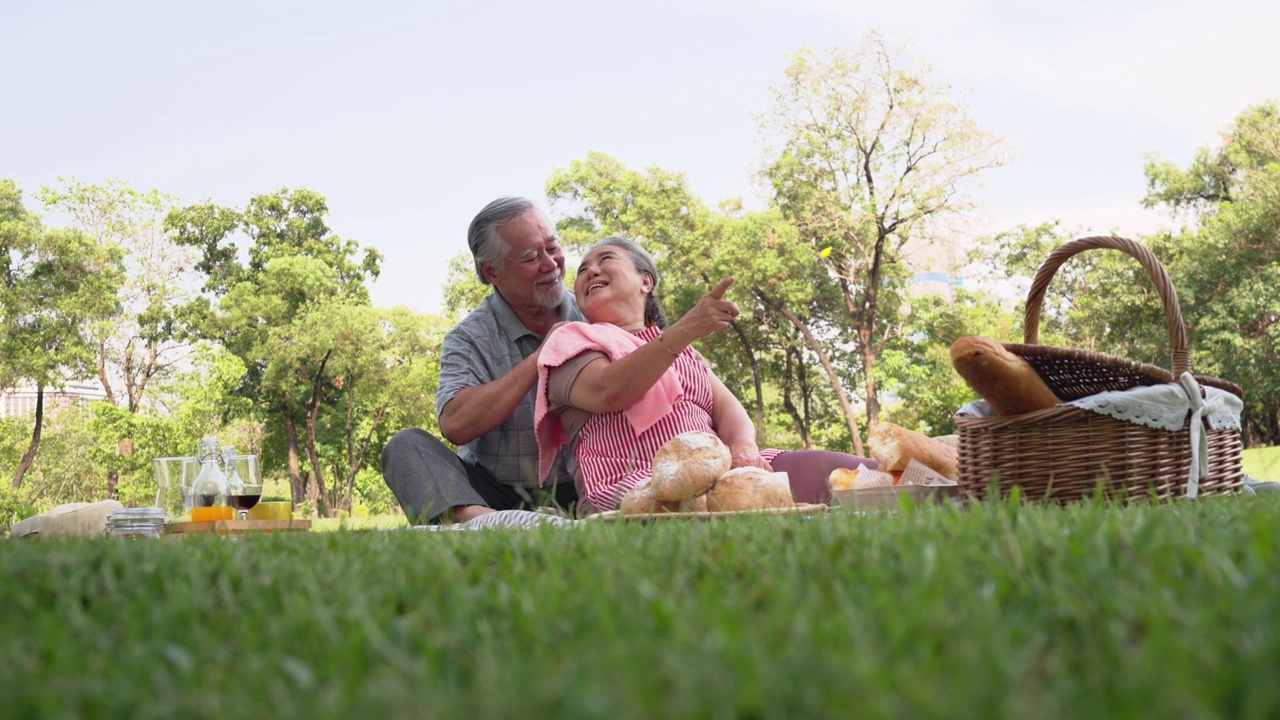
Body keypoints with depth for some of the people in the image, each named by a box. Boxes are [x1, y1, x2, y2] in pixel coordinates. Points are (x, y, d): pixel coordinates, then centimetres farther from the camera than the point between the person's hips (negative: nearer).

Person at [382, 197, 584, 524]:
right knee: (407, 446, -20)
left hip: (581, 492, 0)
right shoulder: (471, 339, -1)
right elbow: (456, 425, -19)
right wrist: (540, 358, -17)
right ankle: (472, 517, -48)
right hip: (498, 494, 0)